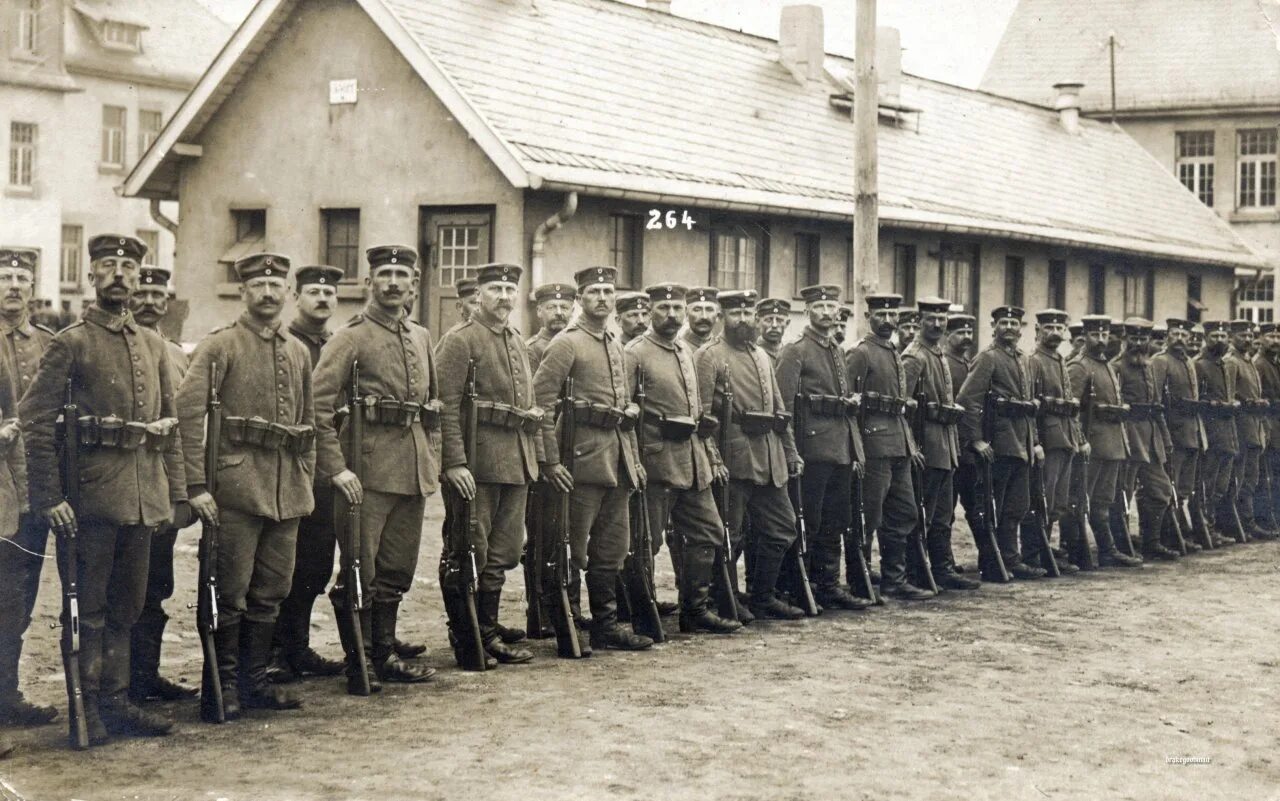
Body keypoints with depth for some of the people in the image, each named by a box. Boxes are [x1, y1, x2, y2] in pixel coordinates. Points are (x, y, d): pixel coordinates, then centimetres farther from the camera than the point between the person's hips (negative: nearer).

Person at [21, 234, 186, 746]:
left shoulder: (154, 346, 14)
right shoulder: (70, 343, -5)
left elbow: (171, 424, 17)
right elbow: (35, 421, -10)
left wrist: (176, 491, 10)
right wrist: (49, 498, -15)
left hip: (143, 500, 6)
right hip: (90, 497, -6)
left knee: (126, 606, 12)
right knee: (87, 609, 1)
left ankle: (116, 703, 21)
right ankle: (86, 710, 9)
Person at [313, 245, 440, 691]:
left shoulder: (421, 338, 16)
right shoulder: (350, 338, -6)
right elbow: (320, 405, -14)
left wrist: (433, 460, 14)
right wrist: (336, 468, -20)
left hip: (414, 472, 7)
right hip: (367, 471, -7)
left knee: (397, 571, 13)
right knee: (360, 572, -1)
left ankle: (384, 656, 23)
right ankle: (357, 665, 7)